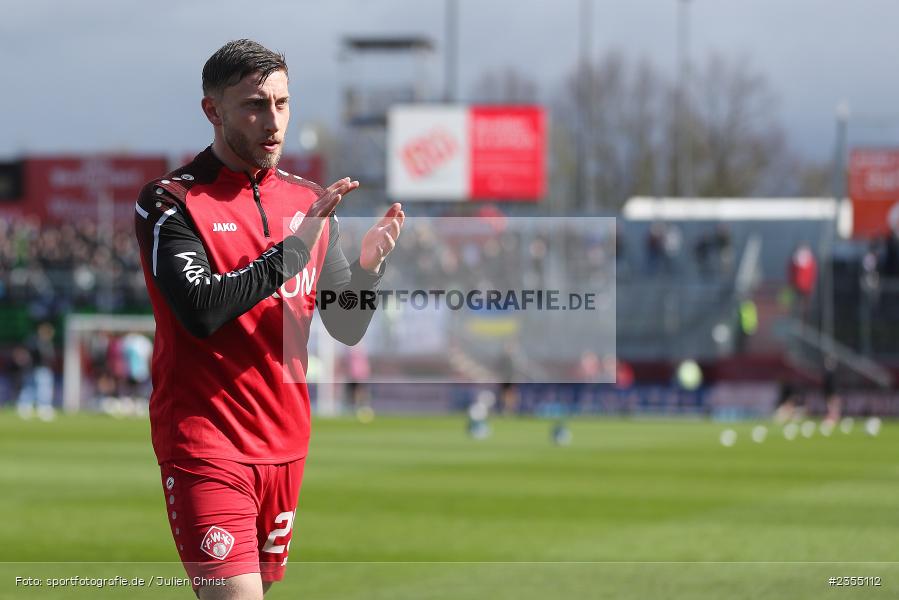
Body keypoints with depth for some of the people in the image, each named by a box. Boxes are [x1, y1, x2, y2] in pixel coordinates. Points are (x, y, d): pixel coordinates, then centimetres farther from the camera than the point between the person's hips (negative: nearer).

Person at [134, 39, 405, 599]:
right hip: (207, 443, -6)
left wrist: (367, 266, -9)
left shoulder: (310, 200, 10)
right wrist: (296, 244, -23)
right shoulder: (170, 202, -8)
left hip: (287, 442, 6)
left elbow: (347, 329, 11)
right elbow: (202, 312, -22)